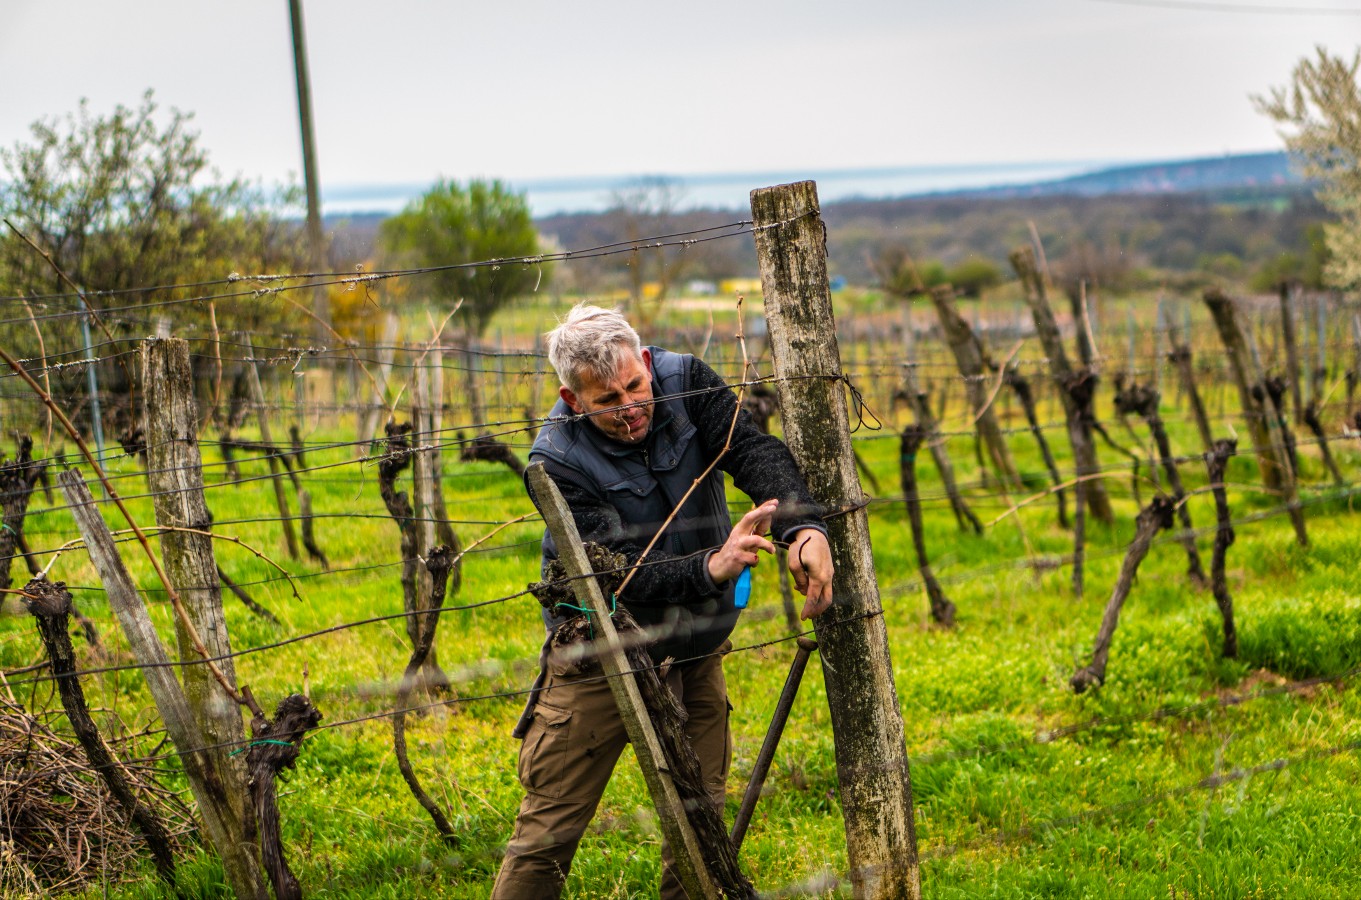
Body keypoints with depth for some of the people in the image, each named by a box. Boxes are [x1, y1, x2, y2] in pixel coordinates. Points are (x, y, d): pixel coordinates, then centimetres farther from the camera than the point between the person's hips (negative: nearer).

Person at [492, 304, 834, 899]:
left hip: (695, 651, 4)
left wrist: (802, 527, -45)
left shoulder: (683, 381, -12)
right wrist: (710, 568, -46)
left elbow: (755, 452, -25)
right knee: (549, 832, -4)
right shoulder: (557, 462, -22)